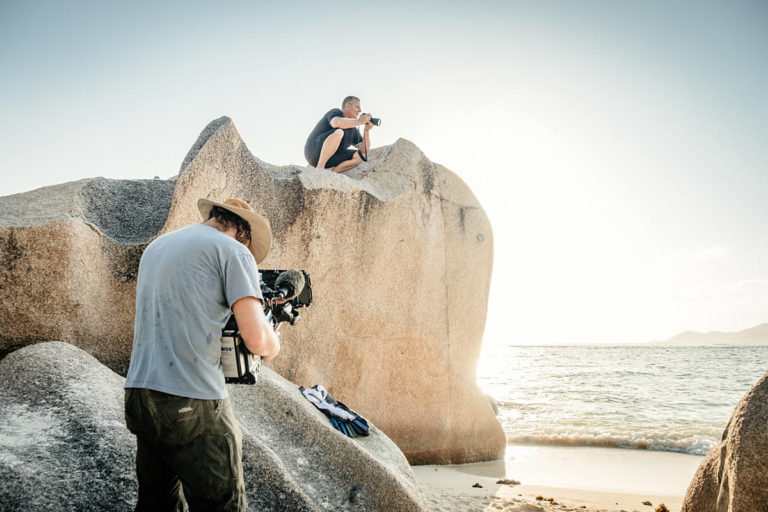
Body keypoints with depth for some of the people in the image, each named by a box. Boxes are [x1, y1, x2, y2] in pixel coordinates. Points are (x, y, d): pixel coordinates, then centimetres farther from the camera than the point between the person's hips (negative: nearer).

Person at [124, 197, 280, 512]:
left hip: (138, 393, 8)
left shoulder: (155, 247, 19)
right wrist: (272, 347, 7)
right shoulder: (234, 251, -5)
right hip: (192, 403, -8)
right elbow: (256, 337, -14)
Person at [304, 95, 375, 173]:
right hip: (313, 152, -7)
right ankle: (319, 169, -28)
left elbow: (364, 150, 4)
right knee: (338, 132, -31)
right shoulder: (336, 112, -6)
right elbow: (336, 123, -33)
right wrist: (359, 121, -25)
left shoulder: (353, 130, 13)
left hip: (329, 159, 7)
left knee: (359, 155, -8)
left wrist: (366, 130, -8)